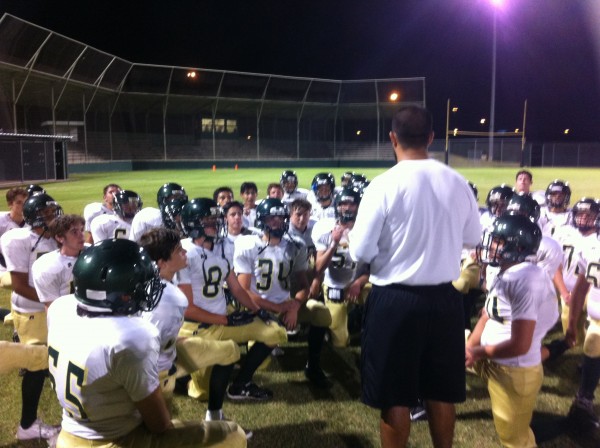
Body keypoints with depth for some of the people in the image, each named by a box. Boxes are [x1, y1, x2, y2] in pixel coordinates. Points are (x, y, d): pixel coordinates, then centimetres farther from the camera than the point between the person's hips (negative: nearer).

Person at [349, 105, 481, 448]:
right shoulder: (458, 182, -2)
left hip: (395, 300, -4)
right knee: (442, 392, 20)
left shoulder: (384, 185, -15)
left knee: (395, 397, 10)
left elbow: (361, 252, -12)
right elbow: (473, 238, 12)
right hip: (445, 298, 5)